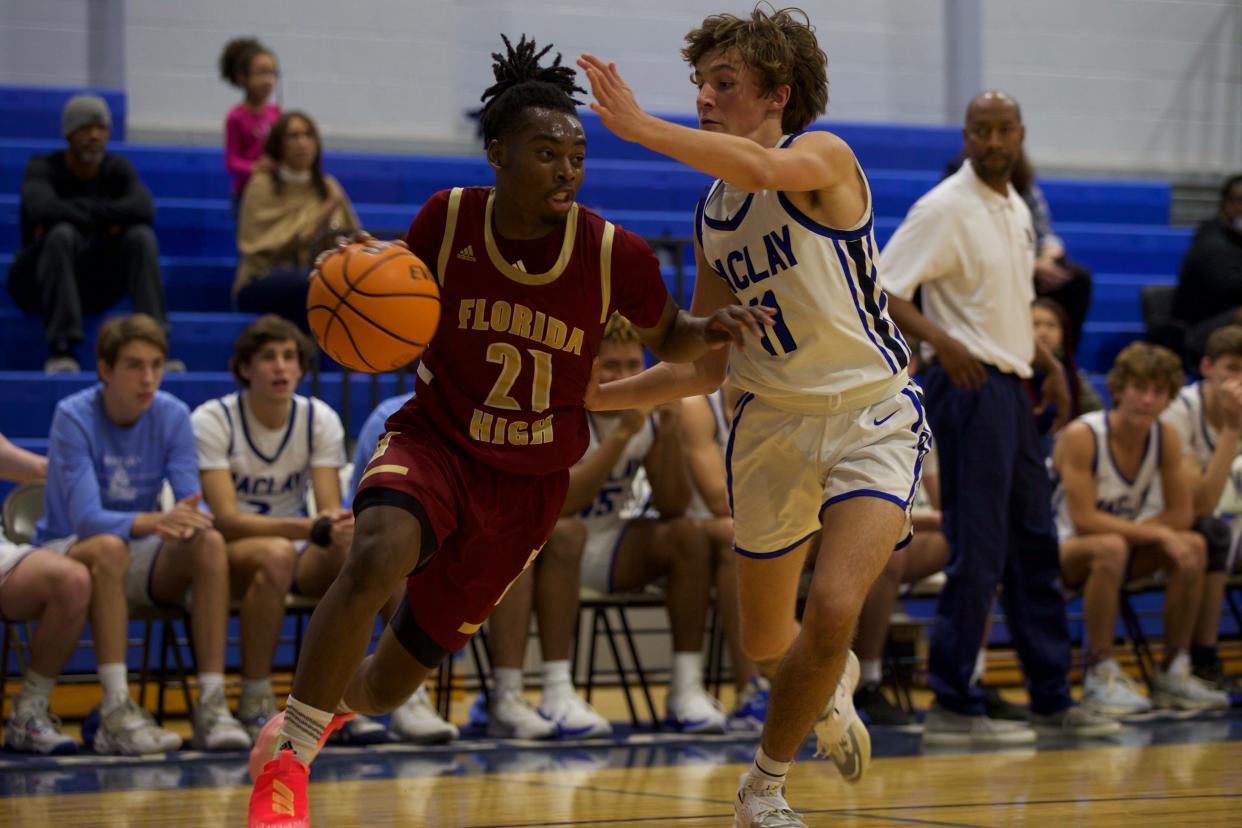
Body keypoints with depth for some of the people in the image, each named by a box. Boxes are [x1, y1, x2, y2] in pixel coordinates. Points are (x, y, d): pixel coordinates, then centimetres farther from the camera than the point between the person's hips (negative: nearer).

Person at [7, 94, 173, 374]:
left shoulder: (118, 169, 0)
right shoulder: (43, 169, -11)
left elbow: (144, 208, -22)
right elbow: (43, 209, -35)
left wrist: (75, 210, -25)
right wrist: (105, 220, -25)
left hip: (96, 285, 3)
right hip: (40, 284, -3)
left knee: (141, 235, -21)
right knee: (62, 233, -34)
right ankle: (60, 350, -36)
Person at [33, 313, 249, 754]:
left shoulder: (172, 415, -5)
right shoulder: (74, 417, -17)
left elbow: (191, 502, -11)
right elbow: (86, 518, -27)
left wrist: (188, 522, -37)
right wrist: (152, 522, -45)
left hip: (140, 555, 4)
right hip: (68, 549, -4)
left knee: (209, 543, -26)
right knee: (109, 548, -38)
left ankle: (212, 705, -31)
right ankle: (116, 711, -42)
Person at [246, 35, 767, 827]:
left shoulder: (616, 256, -13)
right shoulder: (446, 220, -11)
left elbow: (666, 337, 7)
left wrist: (711, 331, -17)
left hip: (529, 485, 1)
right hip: (434, 440, -1)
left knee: (389, 685, 8)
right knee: (377, 555, -36)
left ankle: (322, 705, 46)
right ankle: (286, 763, -21)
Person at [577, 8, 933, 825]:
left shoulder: (825, 157, -12)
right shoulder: (711, 217, 7)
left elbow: (765, 169, -38)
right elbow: (708, 366, 12)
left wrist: (638, 125, -36)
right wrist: (592, 396, 6)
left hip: (872, 419, -6)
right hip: (773, 424, 6)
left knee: (832, 612, -23)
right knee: (766, 645, 14)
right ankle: (834, 686, 51)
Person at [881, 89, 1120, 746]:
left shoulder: (1017, 211, 15)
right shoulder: (944, 209, -11)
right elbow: (880, 291, -17)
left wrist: (1047, 363, 14)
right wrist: (941, 341, -30)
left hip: (1012, 389, 9)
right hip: (970, 389, -9)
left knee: (1034, 547, 12)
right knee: (977, 552, -8)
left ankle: (1052, 701, 20)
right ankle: (952, 709, -3)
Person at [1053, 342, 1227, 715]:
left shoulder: (1166, 437, -6)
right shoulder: (1082, 436, -24)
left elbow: (1181, 515, -5)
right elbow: (1084, 520, -28)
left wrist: (1131, 532, -21)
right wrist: (1157, 534, -31)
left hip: (1123, 545, 6)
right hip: (1059, 549, -6)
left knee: (1193, 546, -17)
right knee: (1111, 548, -38)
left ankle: (1173, 673, -9)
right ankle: (1100, 674, -28)